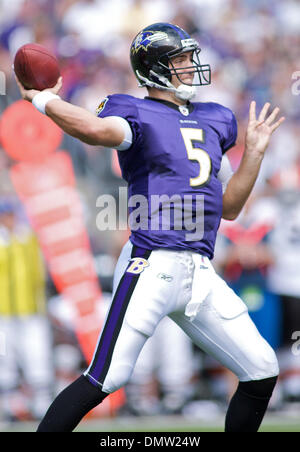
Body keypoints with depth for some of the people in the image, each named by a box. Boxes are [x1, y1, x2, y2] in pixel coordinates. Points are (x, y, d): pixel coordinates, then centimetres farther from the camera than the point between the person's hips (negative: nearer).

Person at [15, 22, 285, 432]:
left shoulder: (213, 121, 22)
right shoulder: (137, 115, 0)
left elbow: (229, 207, 23)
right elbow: (98, 130, -26)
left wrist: (254, 154, 16)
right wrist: (44, 99, -14)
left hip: (201, 274, 7)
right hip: (152, 265, -7)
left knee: (262, 372, 7)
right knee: (105, 381, -15)